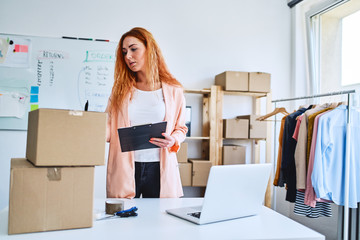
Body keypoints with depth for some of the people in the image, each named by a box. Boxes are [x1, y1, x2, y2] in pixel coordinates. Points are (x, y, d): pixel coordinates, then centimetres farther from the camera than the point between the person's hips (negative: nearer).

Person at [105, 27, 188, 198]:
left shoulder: (173, 91, 5)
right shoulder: (121, 89, 10)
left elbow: (181, 128, 11)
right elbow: (108, 128, 4)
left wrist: (172, 141, -9)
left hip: (159, 168, -1)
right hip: (124, 168, 1)